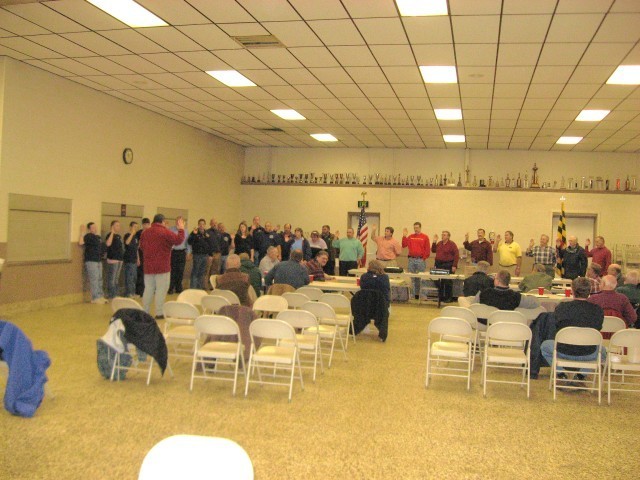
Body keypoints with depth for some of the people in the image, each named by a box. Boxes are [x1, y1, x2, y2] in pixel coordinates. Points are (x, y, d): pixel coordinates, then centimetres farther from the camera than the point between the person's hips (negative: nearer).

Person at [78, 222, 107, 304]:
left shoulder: (98, 237, 15)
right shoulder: (88, 236, -9)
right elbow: (80, 243, -24)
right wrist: (82, 232, -23)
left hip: (98, 261, 9)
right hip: (91, 261, -9)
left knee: (99, 279, 12)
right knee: (94, 280, -8)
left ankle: (100, 296, 19)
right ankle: (95, 298, -4)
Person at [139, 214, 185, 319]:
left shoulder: (146, 232, 6)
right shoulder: (165, 231, -12)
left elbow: (141, 246, 15)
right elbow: (178, 240, -15)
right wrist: (181, 229, -3)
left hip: (148, 266, 6)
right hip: (162, 266, -6)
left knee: (148, 289, 13)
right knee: (161, 289, -1)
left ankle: (145, 311, 17)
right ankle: (159, 313, -1)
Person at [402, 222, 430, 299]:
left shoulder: (424, 237, 2)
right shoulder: (410, 237, 11)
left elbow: (428, 249, 0)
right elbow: (404, 245, 4)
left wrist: (424, 258, -6)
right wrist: (404, 236, -3)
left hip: (421, 260, -3)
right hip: (411, 259, 3)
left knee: (420, 278, -1)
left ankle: (419, 294, 4)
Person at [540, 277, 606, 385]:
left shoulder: (562, 307, -8)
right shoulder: (597, 310, -7)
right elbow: (598, 329, 4)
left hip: (563, 352, -1)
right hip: (588, 354, 1)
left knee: (545, 345, 31)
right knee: (602, 351, 36)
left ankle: (561, 374, 16)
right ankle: (581, 375, 18)